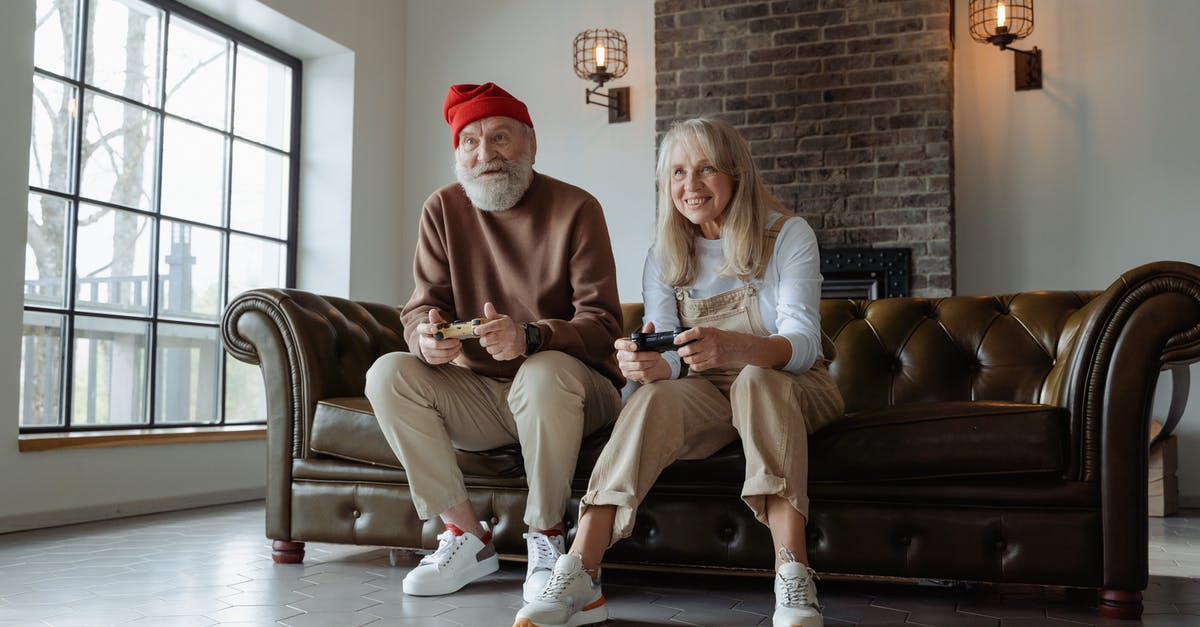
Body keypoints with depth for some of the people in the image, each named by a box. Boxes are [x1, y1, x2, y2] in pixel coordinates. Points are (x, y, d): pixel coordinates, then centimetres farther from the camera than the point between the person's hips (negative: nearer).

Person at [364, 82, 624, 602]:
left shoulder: (576, 209, -7)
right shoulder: (443, 210, 4)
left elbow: (601, 324, -14)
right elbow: (420, 308, 0)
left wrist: (529, 337, -35)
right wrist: (428, 338, -27)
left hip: (572, 388, -4)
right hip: (479, 394, 4)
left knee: (545, 373, -37)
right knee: (388, 373, -18)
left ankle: (545, 539, -15)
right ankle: (466, 537, -13)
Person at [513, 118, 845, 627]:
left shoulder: (788, 236, -7)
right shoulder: (665, 259, 4)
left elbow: (801, 344, -20)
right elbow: (670, 360, -7)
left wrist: (732, 347, -43)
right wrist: (649, 364, -35)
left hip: (794, 389, -2)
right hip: (708, 396, 2)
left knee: (758, 380, -36)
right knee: (654, 395, -30)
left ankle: (793, 579, -44)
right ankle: (579, 580, -38)